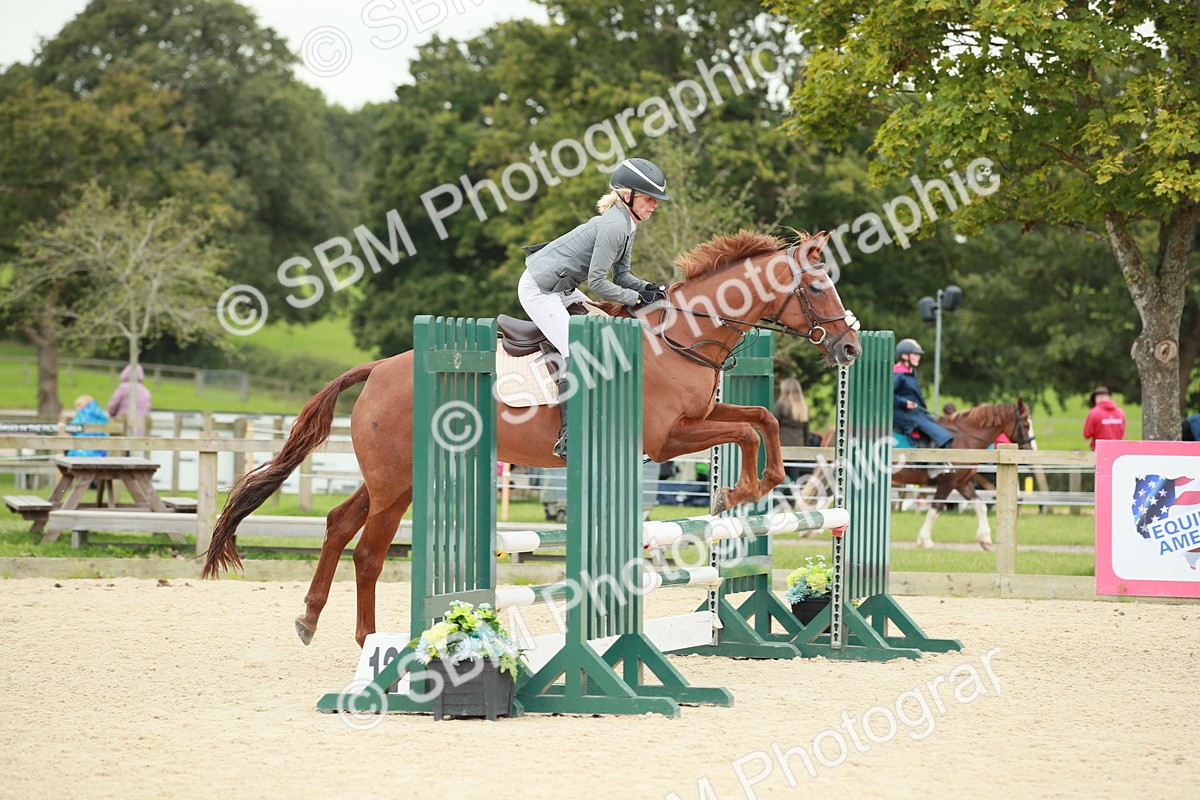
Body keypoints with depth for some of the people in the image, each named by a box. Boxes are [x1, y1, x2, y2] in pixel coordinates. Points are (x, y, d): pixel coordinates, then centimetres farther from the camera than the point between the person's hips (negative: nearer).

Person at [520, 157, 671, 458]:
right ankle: (567, 439, -17)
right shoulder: (614, 226, -23)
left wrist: (648, 288, -5)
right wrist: (636, 298, -16)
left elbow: (621, 276, 13)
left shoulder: (627, 224, 8)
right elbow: (597, 281, -23)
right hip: (538, 290, -11)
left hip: (561, 288, 11)